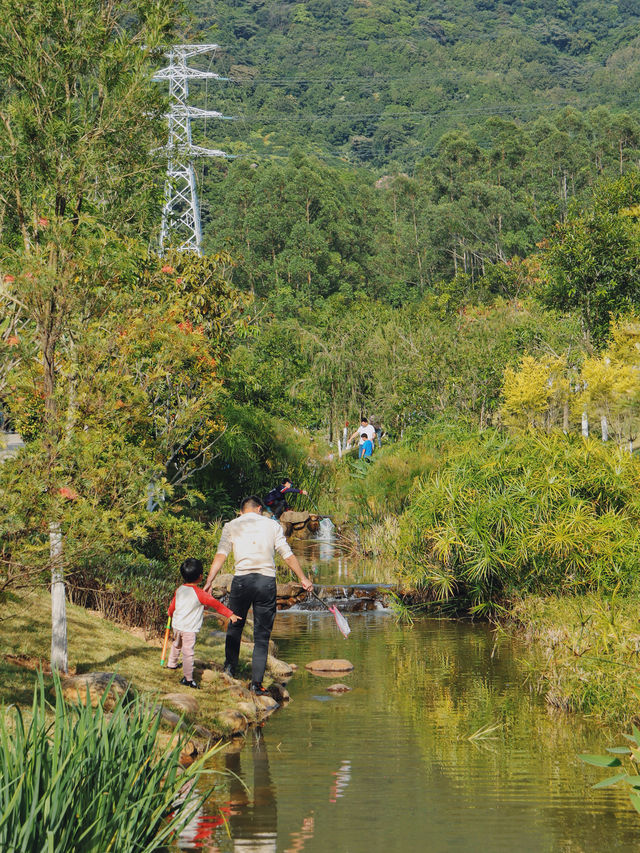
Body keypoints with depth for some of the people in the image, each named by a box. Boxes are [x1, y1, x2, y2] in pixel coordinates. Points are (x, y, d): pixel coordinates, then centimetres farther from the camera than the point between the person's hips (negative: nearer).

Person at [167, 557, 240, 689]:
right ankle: (188, 678, -5)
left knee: (176, 645, 30)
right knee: (188, 652, -5)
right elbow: (215, 604, -15)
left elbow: (171, 608, 15)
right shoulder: (199, 593, -18)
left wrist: (172, 617, 36)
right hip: (189, 629, -7)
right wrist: (230, 614, -10)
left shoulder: (179, 590, 3)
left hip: (177, 625, 7)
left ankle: (171, 664, 49)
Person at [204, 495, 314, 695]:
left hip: (241, 580, 0)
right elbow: (288, 555, 7)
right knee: (262, 635, 4)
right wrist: (303, 578, 13)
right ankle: (256, 682, 2)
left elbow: (221, 554, -3)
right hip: (267, 582, 0)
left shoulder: (231, 526, 9)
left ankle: (230, 667, 28)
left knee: (235, 626, 22)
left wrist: (209, 581, -8)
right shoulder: (272, 525, 10)